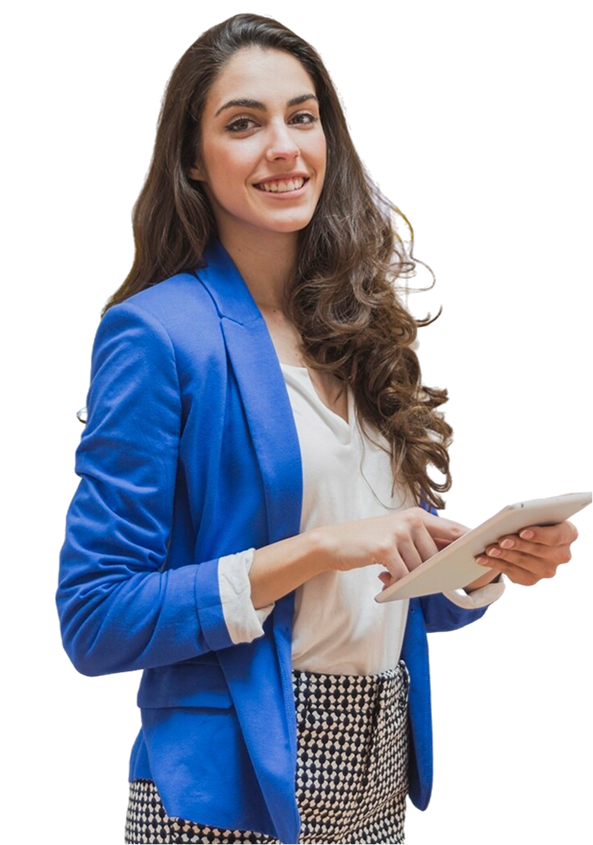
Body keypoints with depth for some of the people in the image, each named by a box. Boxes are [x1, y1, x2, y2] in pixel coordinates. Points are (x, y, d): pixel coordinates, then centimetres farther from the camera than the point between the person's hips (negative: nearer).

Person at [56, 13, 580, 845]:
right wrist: (317, 551, -22)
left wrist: (495, 562, -6)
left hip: (382, 776, 6)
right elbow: (95, 621, -16)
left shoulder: (365, 333, 6)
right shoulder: (159, 334, -13)